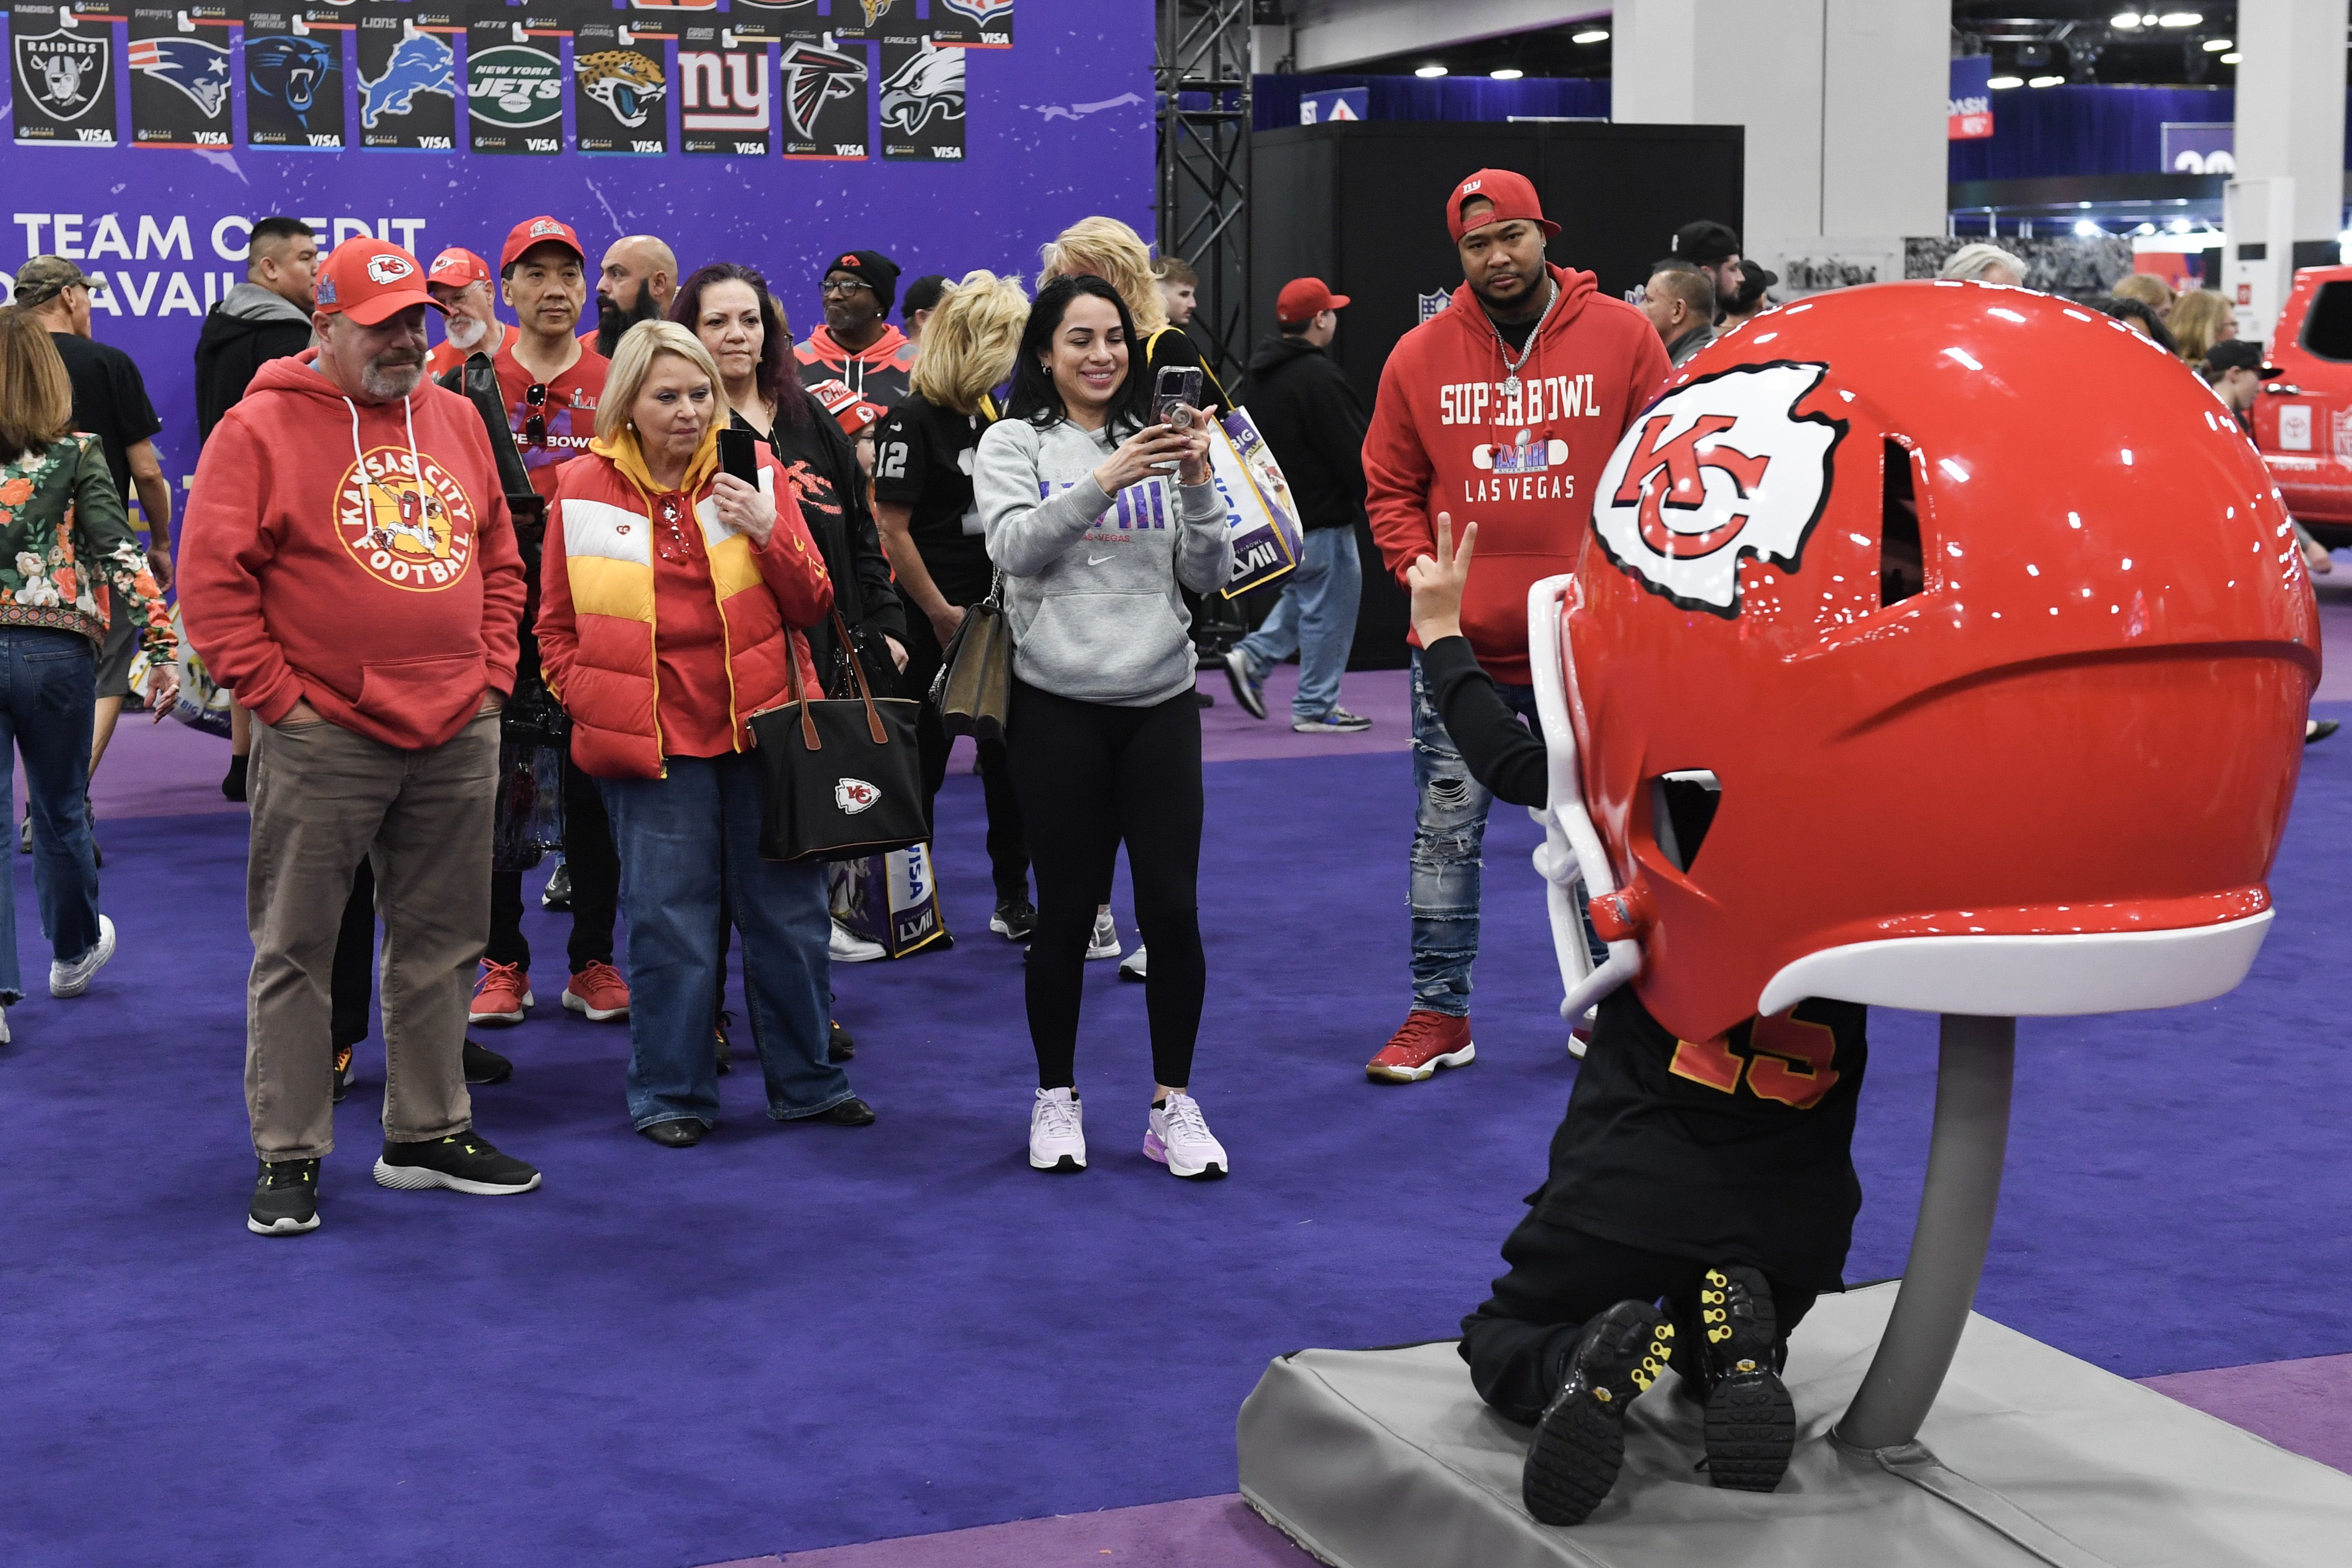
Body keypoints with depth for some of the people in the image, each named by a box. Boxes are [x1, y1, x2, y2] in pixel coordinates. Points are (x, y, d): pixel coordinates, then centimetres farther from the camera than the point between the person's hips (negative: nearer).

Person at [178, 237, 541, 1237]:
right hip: (322, 739, -5)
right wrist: (277, 696, -10)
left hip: (459, 739, 5)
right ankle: (287, 1157, 9)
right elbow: (210, 580, -8)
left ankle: (427, 1135, 25)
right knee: (294, 951, 1)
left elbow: (498, 557, 18)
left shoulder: (456, 421, 11)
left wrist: (491, 674, 9)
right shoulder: (260, 430, -6)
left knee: (439, 946, 13)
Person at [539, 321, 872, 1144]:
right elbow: (557, 626, 9)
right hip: (652, 737, -1)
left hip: (763, 725, 1)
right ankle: (672, 1093, 17)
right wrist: (587, 704, -3)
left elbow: (812, 605, 2)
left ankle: (806, 1082, 21)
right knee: (669, 922, 4)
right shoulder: (585, 488, 1)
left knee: (788, 912, 8)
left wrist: (767, 530, -13)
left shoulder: (755, 471, 3)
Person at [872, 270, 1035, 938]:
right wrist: (942, 614, -14)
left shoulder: (993, 415, 10)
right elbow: (893, 529, -16)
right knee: (920, 761, 3)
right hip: (935, 623, -7)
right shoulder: (913, 420, -13)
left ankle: (1013, 900, 18)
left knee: (1009, 757, 9)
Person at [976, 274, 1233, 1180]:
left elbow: (1209, 576, 5)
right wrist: (1104, 481, -23)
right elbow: (1014, 545, -13)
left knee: (1172, 904, -2)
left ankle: (1173, 1104, 11)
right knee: (1067, 909, 4)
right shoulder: (1015, 444, 3)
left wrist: (1196, 484, -10)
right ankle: (1056, 1097, 21)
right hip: (1059, 706, -2)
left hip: (1160, 703, 2)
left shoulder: (1157, 441, 10)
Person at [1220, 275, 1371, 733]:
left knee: (1306, 594, 24)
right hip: (1322, 513, -9)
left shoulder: (1264, 372, 10)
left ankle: (1253, 657, 13)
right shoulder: (1318, 377, -20)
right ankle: (1316, 708, 7)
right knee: (1329, 607, 1)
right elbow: (1354, 452, -21)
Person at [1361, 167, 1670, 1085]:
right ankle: (1439, 1013, 15)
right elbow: (1389, 490, 8)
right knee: (1445, 831, 5)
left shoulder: (1621, 337, -1)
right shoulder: (1419, 357, 2)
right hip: (1460, 644, 1)